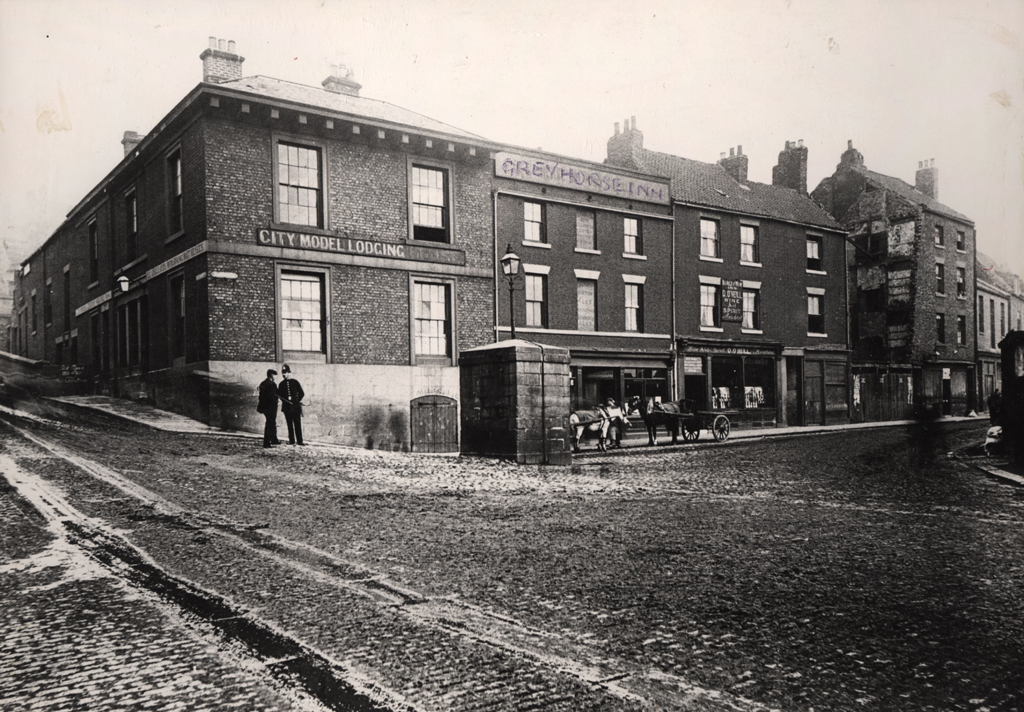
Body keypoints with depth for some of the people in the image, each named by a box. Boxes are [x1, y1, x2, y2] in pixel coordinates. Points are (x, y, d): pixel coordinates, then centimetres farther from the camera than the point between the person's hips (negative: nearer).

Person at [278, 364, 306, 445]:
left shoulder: (295, 382, 5)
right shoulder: (281, 384, 11)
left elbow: (302, 393, 6)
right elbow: (280, 395, 10)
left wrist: (296, 401, -3)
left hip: (296, 406, -2)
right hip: (286, 407, 2)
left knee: (297, 424, -4)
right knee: (290, 425, 3)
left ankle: (299, 441, -2)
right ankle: (291, 440, 8)